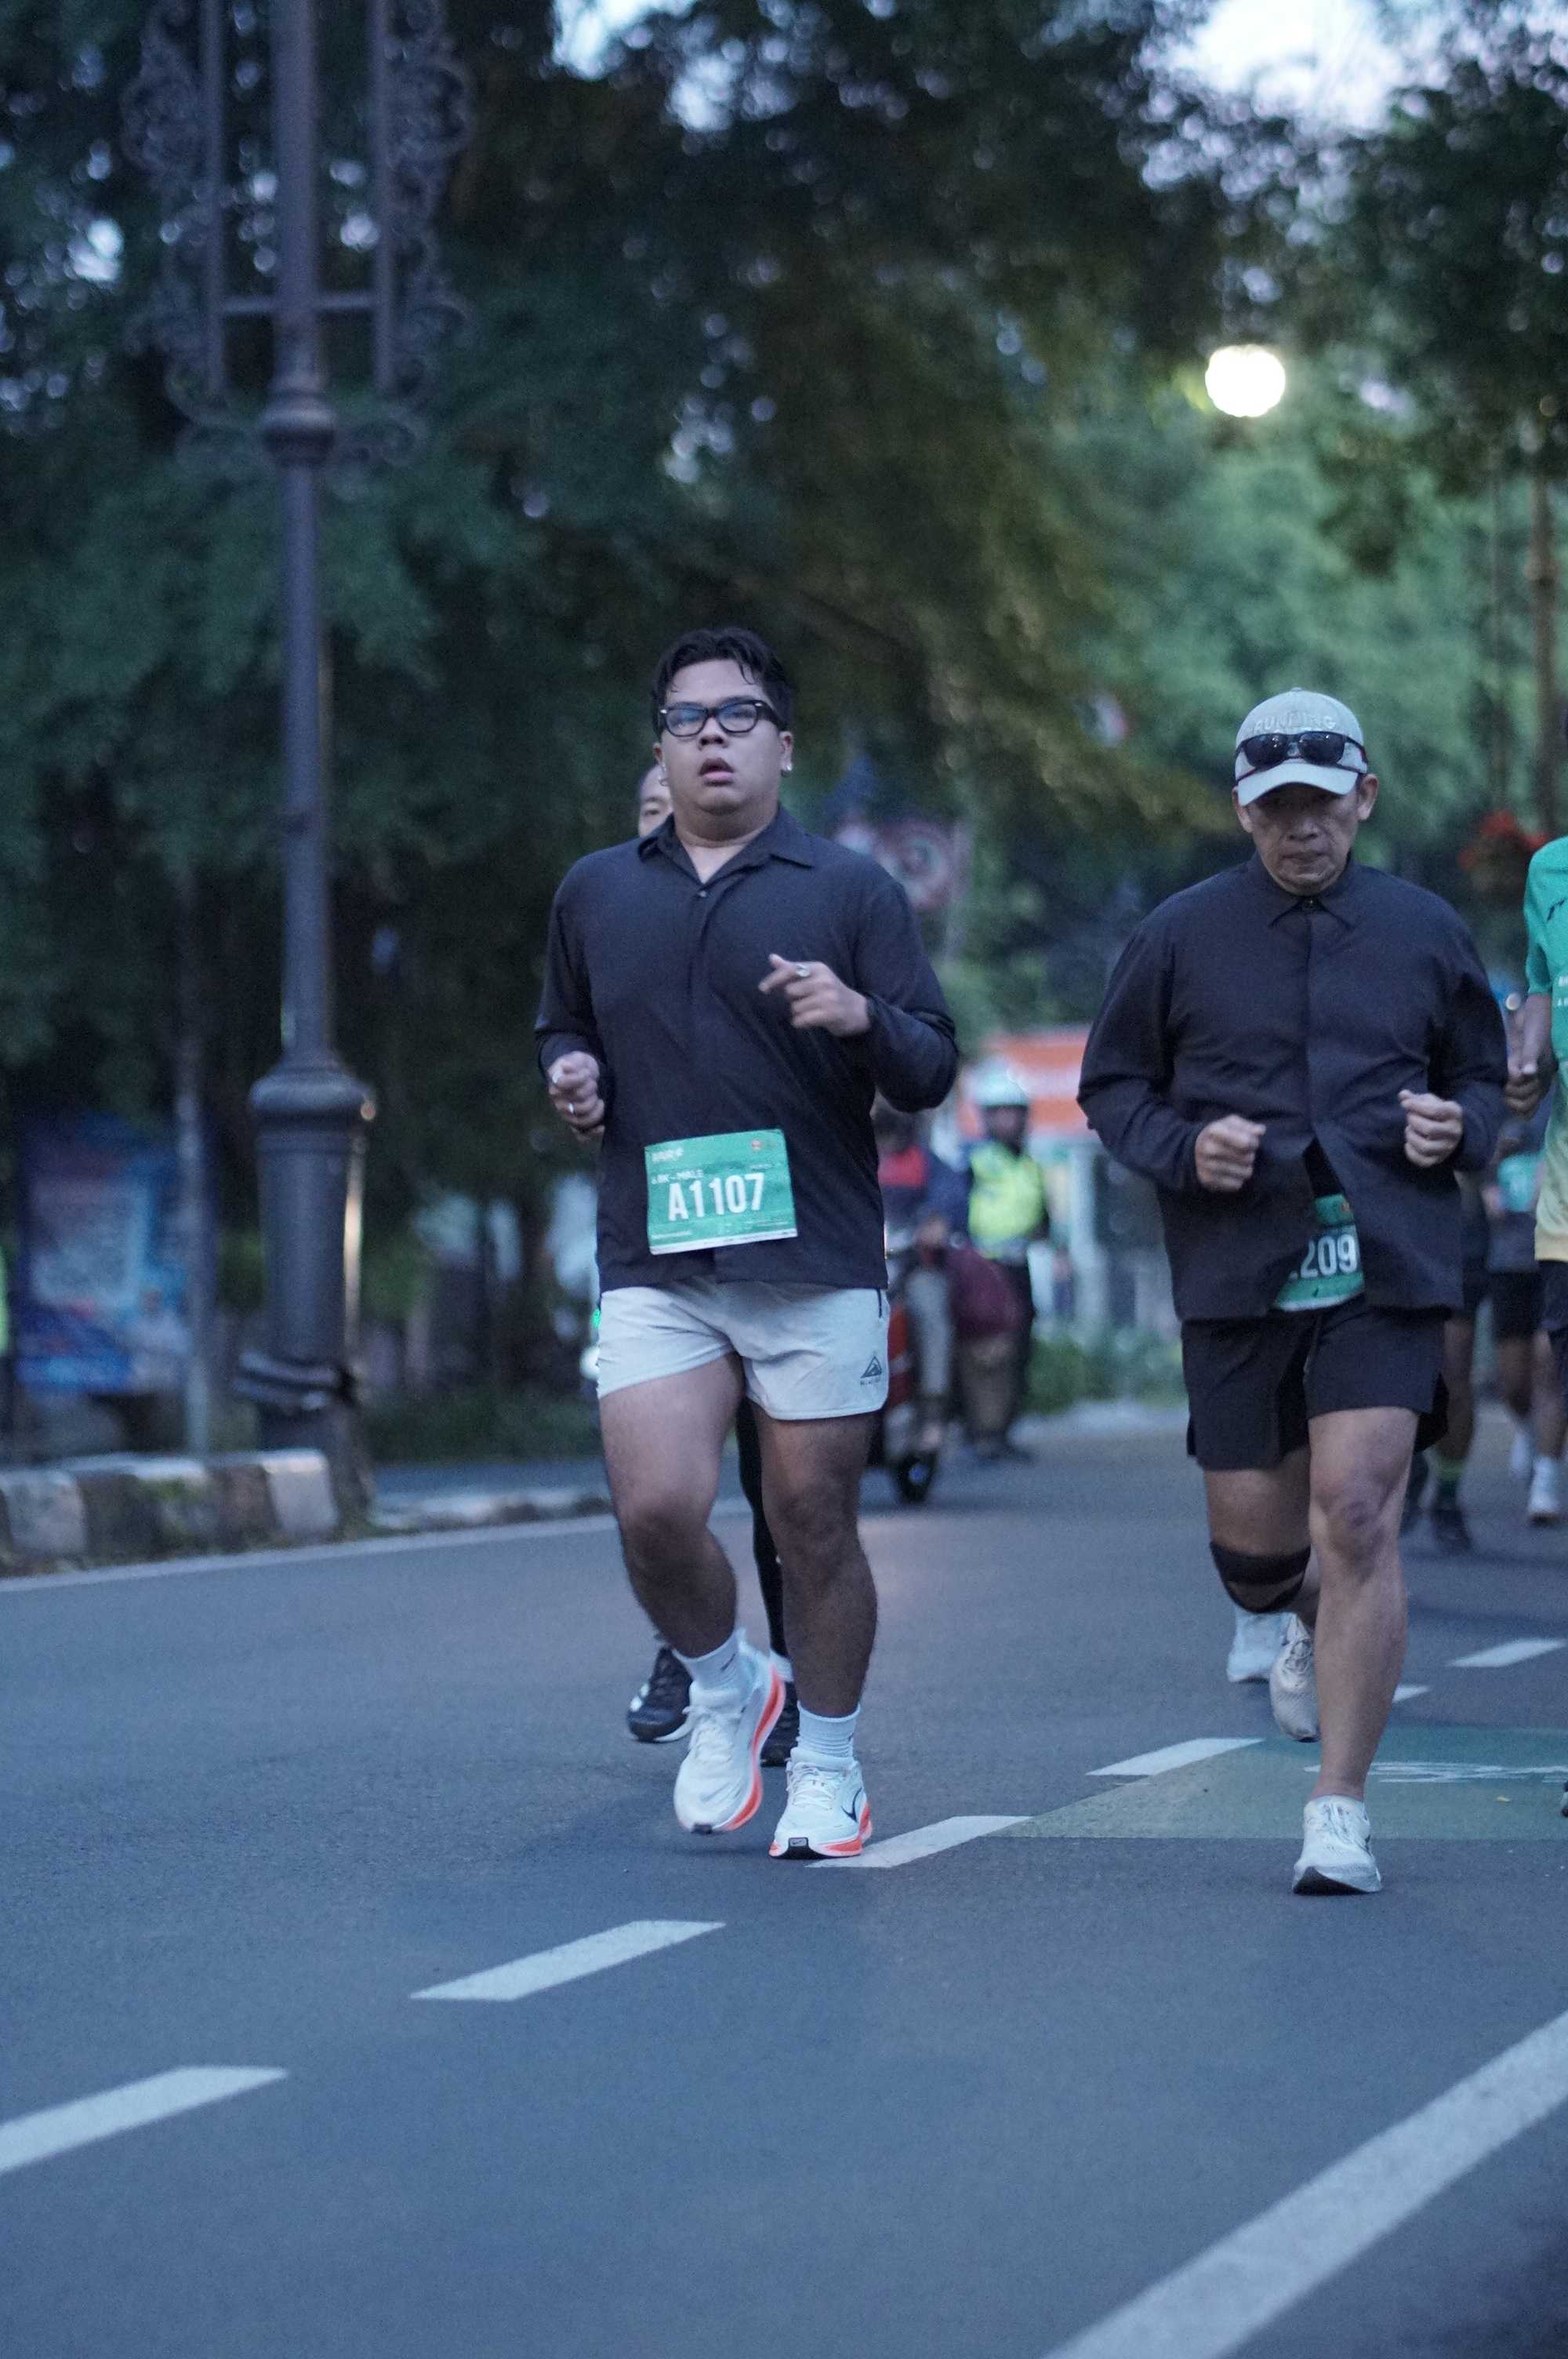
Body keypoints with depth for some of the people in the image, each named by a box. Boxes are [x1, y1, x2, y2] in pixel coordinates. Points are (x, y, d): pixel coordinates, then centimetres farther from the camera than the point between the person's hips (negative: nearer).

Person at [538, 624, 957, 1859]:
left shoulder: (853, 889, 4)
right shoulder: (596, 893, 13)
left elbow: (933, 1071, 2)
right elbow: (563, 1031, 28)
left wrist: (862, 1017, -19)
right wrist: (569, 1075, 4)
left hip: (819, 1263, -2)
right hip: (656, 1265, 2)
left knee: (814, 1526, 3)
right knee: (657, 1510, -14)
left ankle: (828, 1766, 23)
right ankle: (727, 1691, 16)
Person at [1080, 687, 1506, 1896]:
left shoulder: (1425, 932, 9)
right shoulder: (1182, 936, 5)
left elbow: (1487, 1080, 19)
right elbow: (1112, 1085, 11)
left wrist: (1459, 1127, -4)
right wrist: (1184, 1147, -9)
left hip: (1384, 1264, -1)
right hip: (1238, 1266, 1)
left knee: (1357, 1516, -14)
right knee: (1255, 1544, 5)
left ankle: (1342, 1809, -6)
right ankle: (1310, 1621, 45)